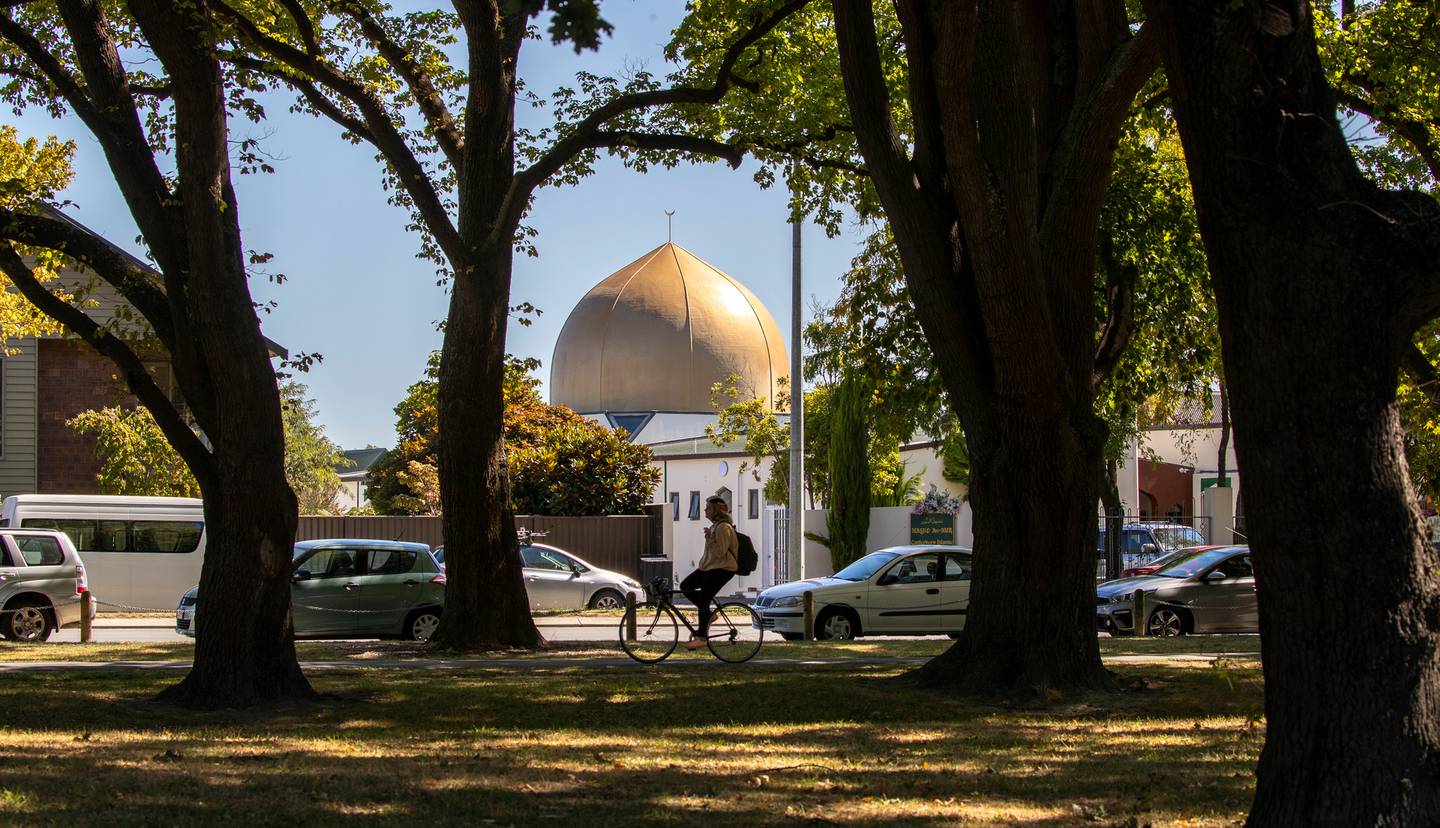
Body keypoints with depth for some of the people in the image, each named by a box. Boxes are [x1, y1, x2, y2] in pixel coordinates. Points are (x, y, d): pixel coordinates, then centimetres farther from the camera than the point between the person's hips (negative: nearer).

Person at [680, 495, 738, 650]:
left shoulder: (723, 527, -16)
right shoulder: (715, 526, 16)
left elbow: (720, 552, -22)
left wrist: (709, 539, -24)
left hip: (721, 569, -11)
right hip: (709, 567, 11)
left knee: (703, 600, -12)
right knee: (685, 586, 6)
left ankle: (702, 637, -8)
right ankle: (708, 614, 11)